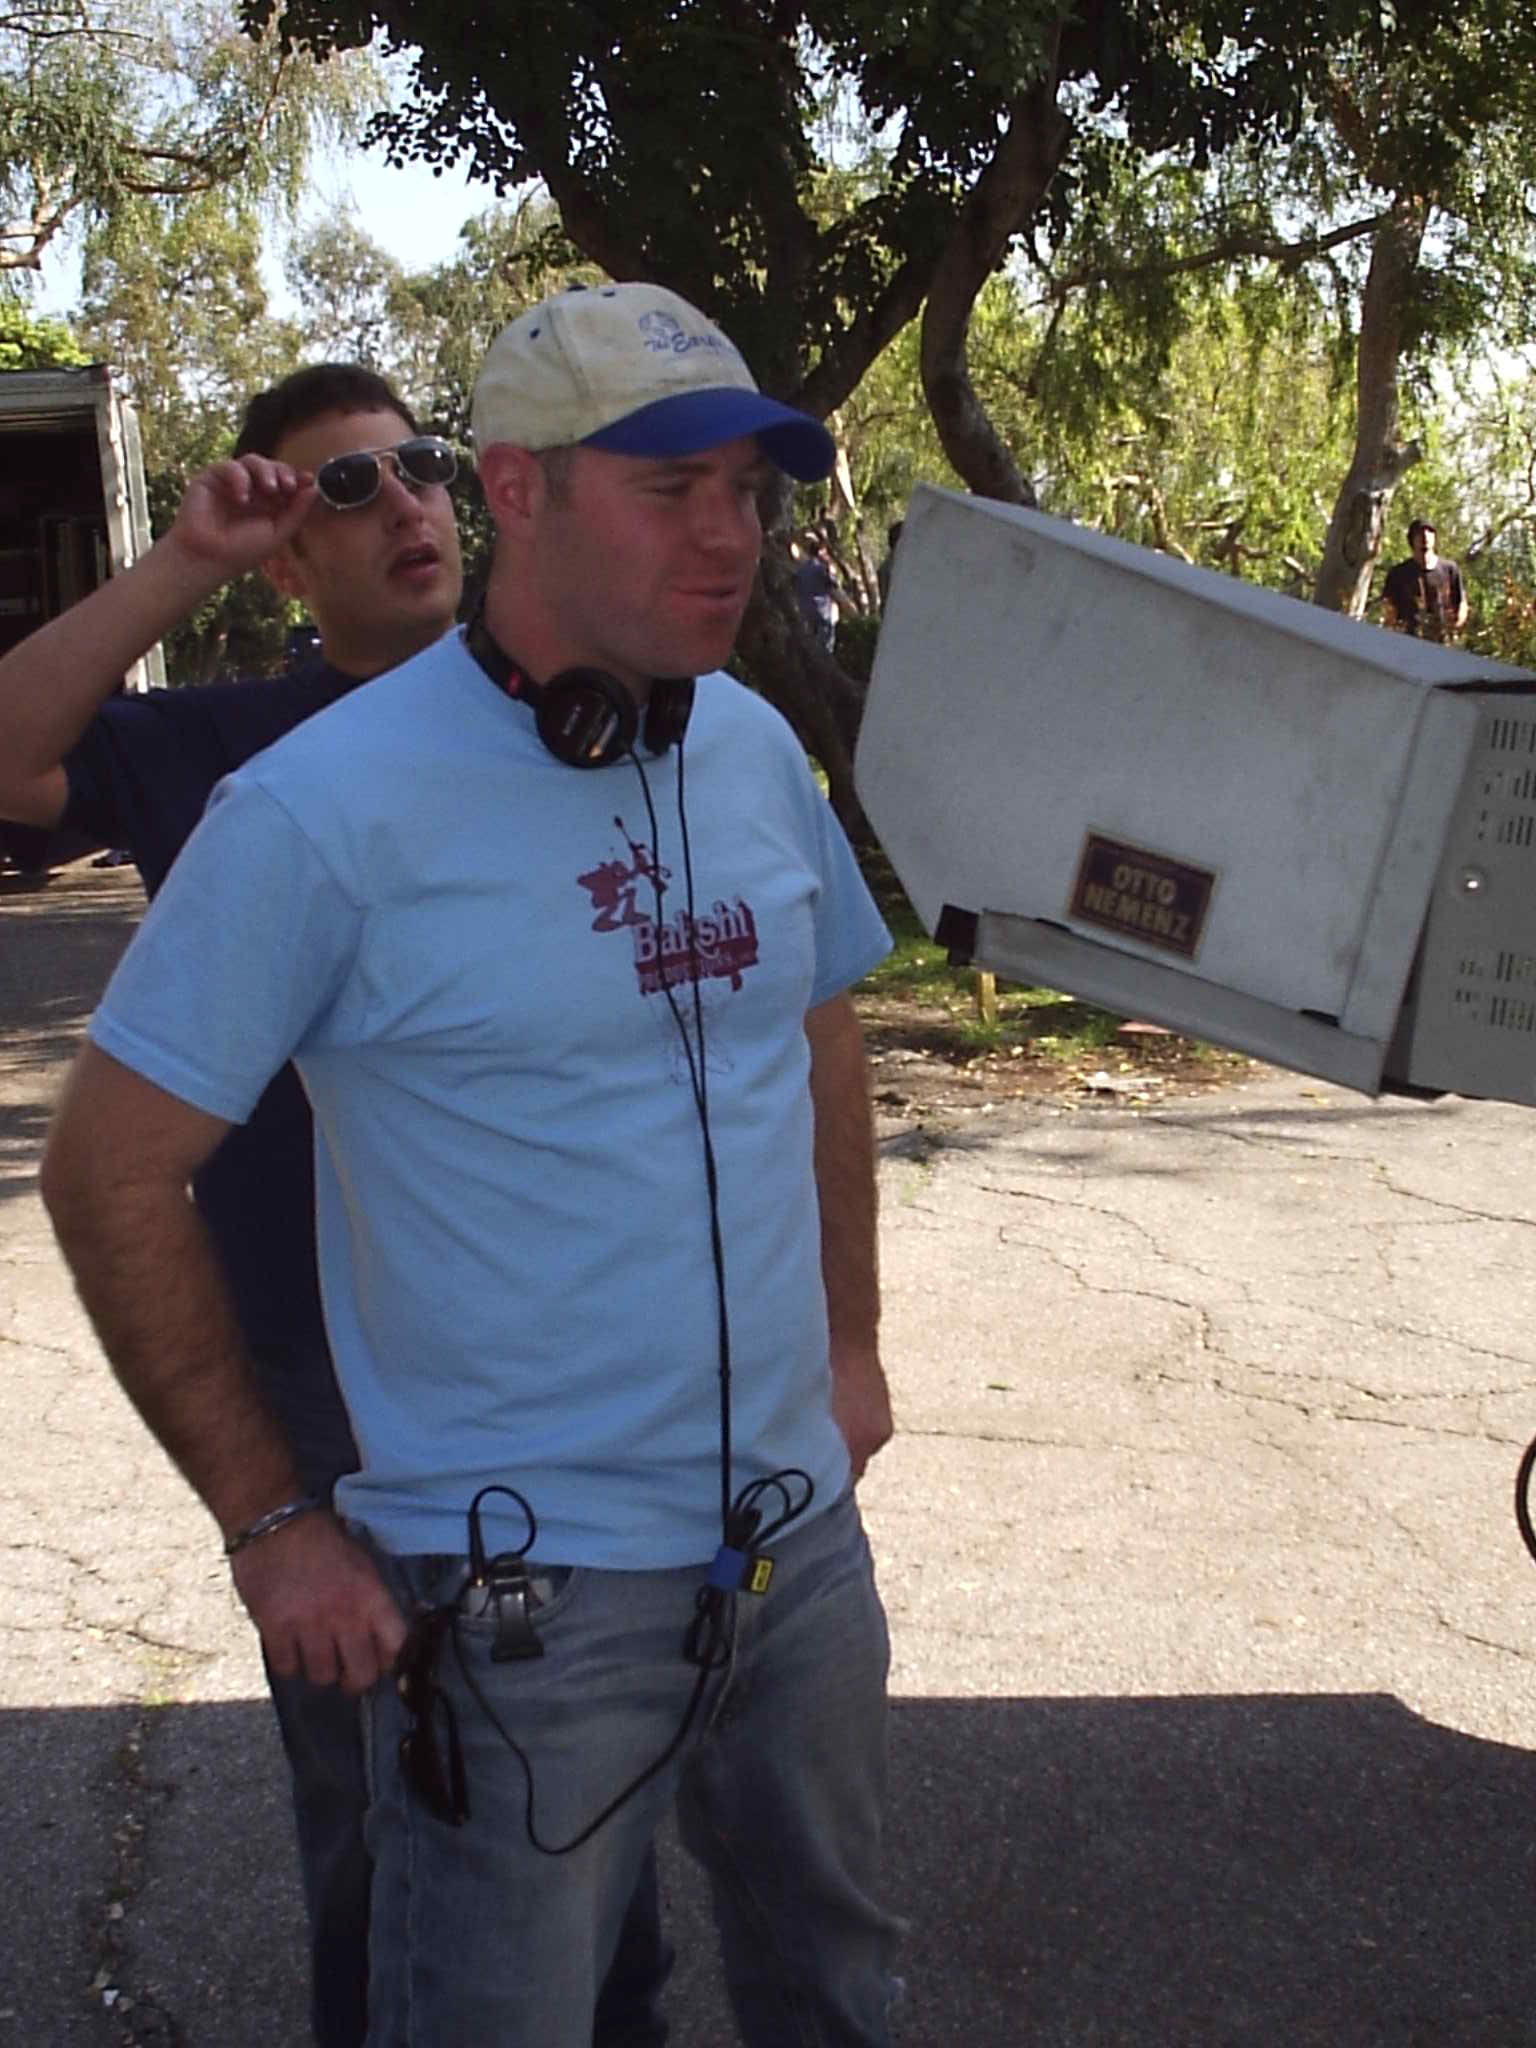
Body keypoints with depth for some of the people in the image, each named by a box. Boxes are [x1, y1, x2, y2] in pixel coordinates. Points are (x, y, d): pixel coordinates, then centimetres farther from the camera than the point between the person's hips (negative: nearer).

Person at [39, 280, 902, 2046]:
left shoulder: (756, 748, 1)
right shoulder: (329, 808, -18)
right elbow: (110, 1169, -12)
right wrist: (269, 1524, -10)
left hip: (801, 1542, 6)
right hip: (525, 1600, -6)